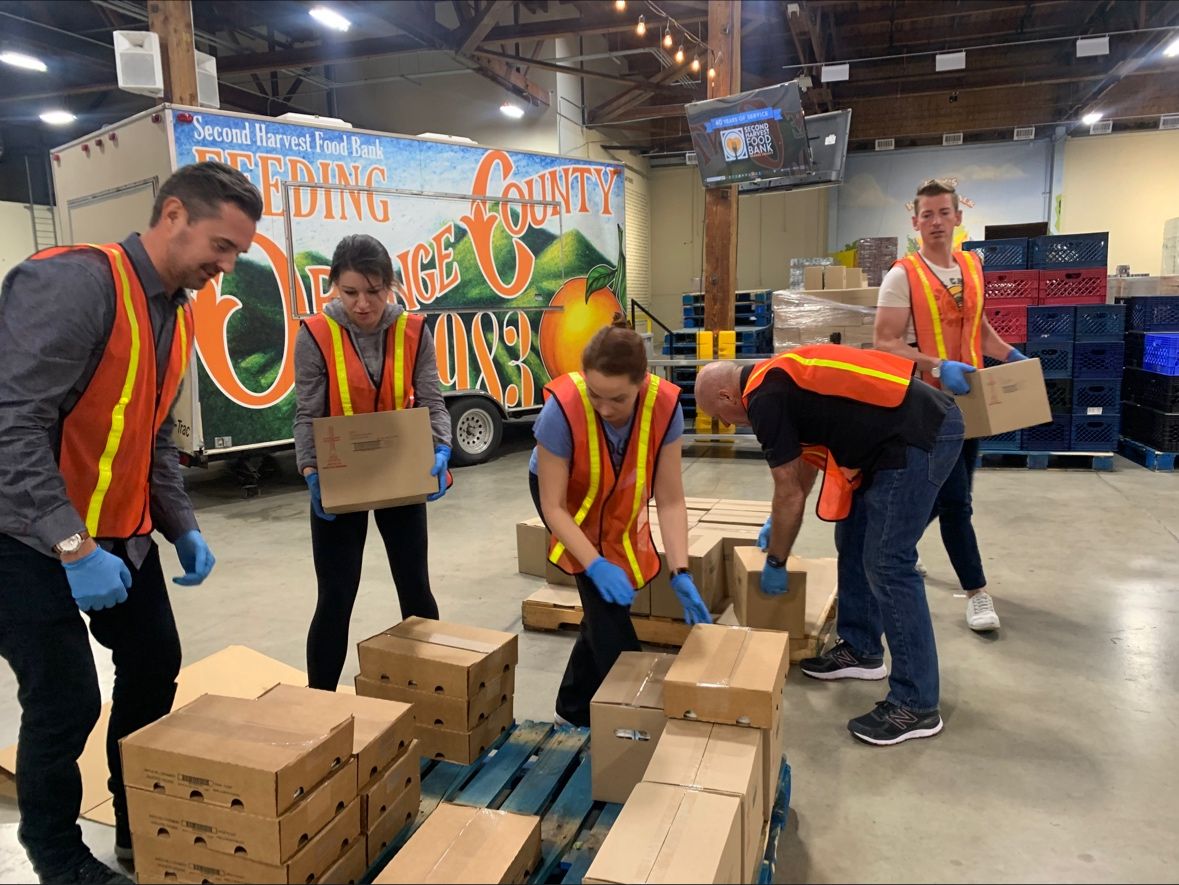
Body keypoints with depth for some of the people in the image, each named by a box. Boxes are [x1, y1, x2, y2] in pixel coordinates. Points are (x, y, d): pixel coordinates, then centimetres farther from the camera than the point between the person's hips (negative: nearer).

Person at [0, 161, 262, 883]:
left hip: (125, 533, 9)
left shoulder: (178, 313, 8)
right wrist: (73, 546, -29)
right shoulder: (72, 282, -21)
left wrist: (183, 527, 6)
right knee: (66, 703, 0)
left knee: (155, 667, 15)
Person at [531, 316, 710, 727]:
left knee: (609, 605, 6)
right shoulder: (562, 408, -39)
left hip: (621, 502, 3)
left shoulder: (664, 405, -33)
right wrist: (596, 565, -40)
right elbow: (554, 507, -30)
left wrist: (680, 573, -33)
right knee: (603, 601, -15)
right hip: (566, 496, -3)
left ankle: (574, 709, 26)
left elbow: (670, 500, -25)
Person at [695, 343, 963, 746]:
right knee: (853, 535, 18)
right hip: (920, 425, 10)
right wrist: (777, 521, 43)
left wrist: (775, 563, 6)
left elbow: (789, 494, -7)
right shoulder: (779, 379, 18)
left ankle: (916, 705, 2)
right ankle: (860, 649, 31)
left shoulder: (765, 398, -11)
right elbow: (807, 457, 32)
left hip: (920, 437, -10)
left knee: (888, 564, -7)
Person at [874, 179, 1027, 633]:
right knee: (955, 499, -5)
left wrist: (1011, 355, 11)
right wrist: (938, 366, -26)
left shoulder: (972, 266, 10)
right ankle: (977, 593, 7)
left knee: (949, 493, 16)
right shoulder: (902, 275, -11)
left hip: (969, 398, 7)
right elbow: (885, 344, -17)